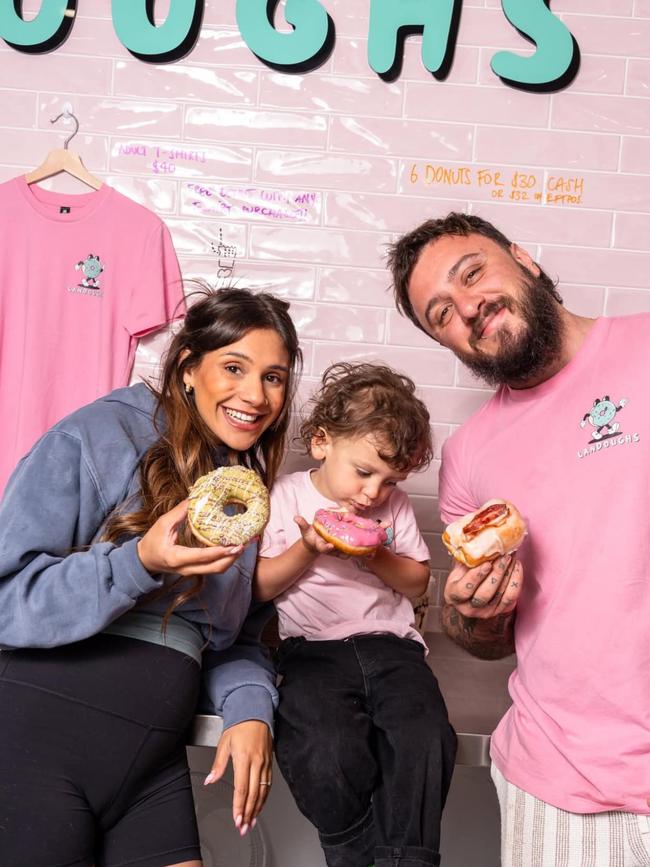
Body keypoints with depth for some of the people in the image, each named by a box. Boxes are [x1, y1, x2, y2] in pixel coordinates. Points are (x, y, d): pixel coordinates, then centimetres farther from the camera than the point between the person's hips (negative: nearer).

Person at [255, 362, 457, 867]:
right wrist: (307, 550, -11)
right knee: (325, 758, -27)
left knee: (425, 742, -24)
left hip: (389, 642, 3)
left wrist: (377, 558, -4)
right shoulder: (284, 498, 3)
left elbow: (418, 581, 16)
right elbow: (258, 589, 4)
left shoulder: (394, 505, 11)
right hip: (312, 648, -2)